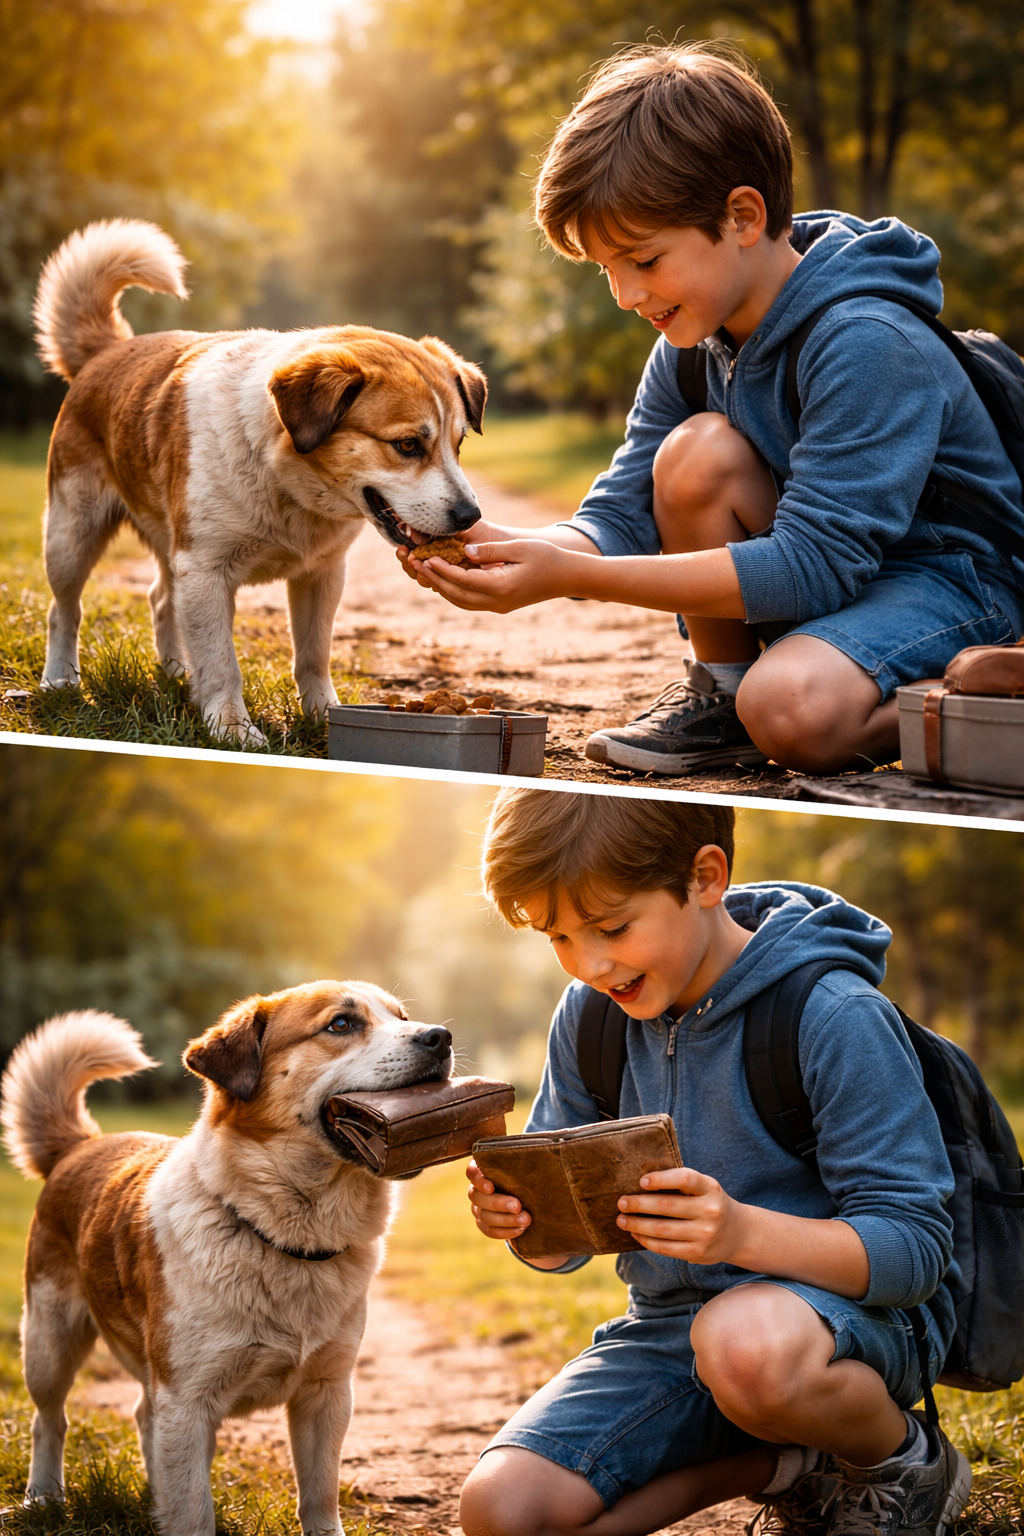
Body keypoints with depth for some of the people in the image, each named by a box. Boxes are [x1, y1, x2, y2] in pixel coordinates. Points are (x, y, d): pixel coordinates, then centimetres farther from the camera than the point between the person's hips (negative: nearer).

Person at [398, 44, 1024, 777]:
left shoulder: (866, 344, -27)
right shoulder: (692, 345, -2)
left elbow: (812, 568, -32)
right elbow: (622, 518, -2)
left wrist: (568, 576, -36)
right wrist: (507, 549, -27)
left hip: (957, 578, -7)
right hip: (826, 566, 7)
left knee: (789, 710, -36)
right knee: (696, 452, -20)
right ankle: (721, 694, -3)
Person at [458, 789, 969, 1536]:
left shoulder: (835, 1018, -18)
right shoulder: (589, 1016, 0)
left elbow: (914, 1248, -20)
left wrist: (744, 1232, -37)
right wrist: (520, 1215, -18)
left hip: (853, 1310, -6)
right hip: (671, 1323, 6)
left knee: (744, 1341, -42)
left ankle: (908, 1461, -7)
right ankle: (791, 1466, 4)